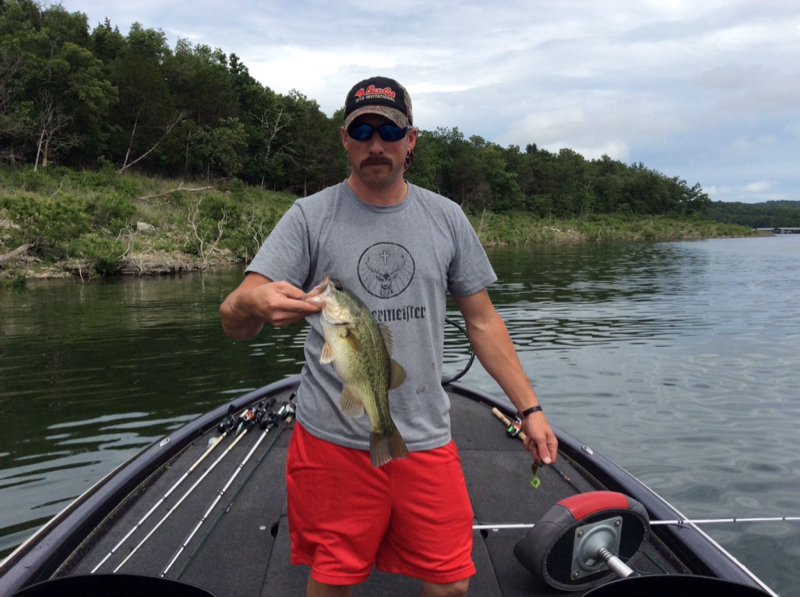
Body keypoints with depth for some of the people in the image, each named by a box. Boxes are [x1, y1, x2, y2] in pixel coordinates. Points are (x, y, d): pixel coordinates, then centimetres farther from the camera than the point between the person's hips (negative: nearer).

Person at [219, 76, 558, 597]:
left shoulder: (446, 217, 6)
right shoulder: (310, 216, -3)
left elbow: (483, 321, 11)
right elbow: (234, 321, -12)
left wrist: (530, 408, 6)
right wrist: (254, 304, -36)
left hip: (426, 441, 2)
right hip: (333, 442, -2)